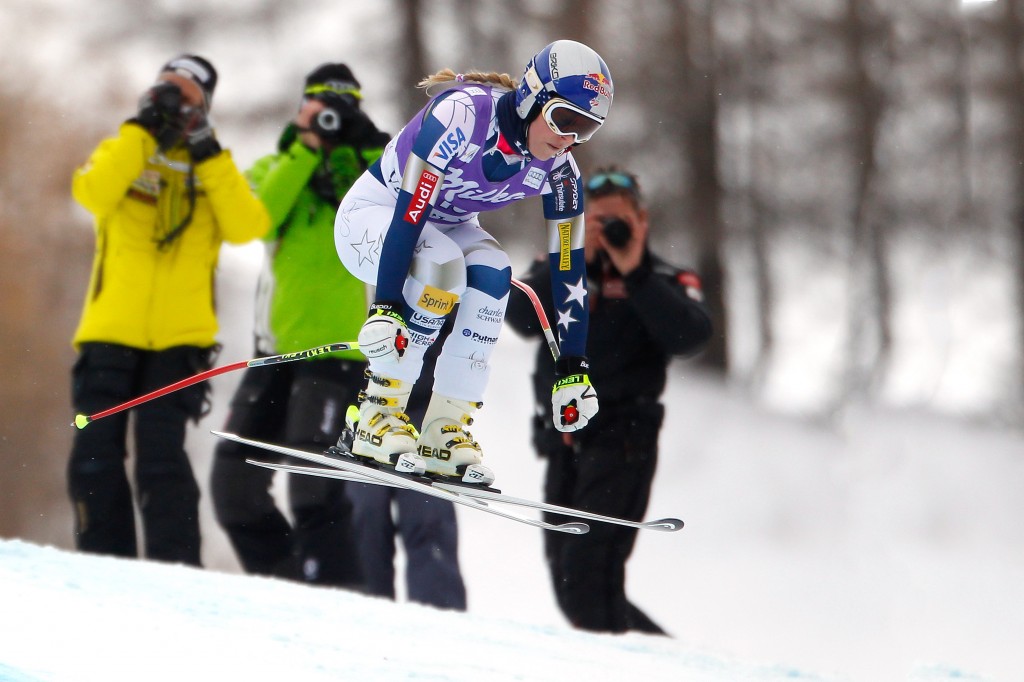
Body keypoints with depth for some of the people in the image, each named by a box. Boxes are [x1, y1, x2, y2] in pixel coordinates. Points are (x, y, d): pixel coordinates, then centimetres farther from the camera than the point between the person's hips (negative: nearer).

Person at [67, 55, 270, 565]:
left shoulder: (216, 170, 12)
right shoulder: (123, 149, 12)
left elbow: (246, 227, -7)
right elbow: (93, 192, -12)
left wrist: (210, 157, -10)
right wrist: (142, 130, -11)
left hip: (179, 337, -1)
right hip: (110, 332, 2)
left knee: (160, 455, -13)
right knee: (95, 455, -3)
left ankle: (176, 568, -12)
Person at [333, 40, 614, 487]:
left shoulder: (558, 171, -13)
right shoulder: (466, 113, -32)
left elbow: (568, 268, -7)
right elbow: (408, 209, -36)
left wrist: (573, 369, -9)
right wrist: (386, 305, -42)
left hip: (446, 227, 5)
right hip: (374, 215, -5)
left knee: (491, 275, -27)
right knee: (443, 268, -35)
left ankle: (445, 431, -20)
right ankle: (378, 416, -24)